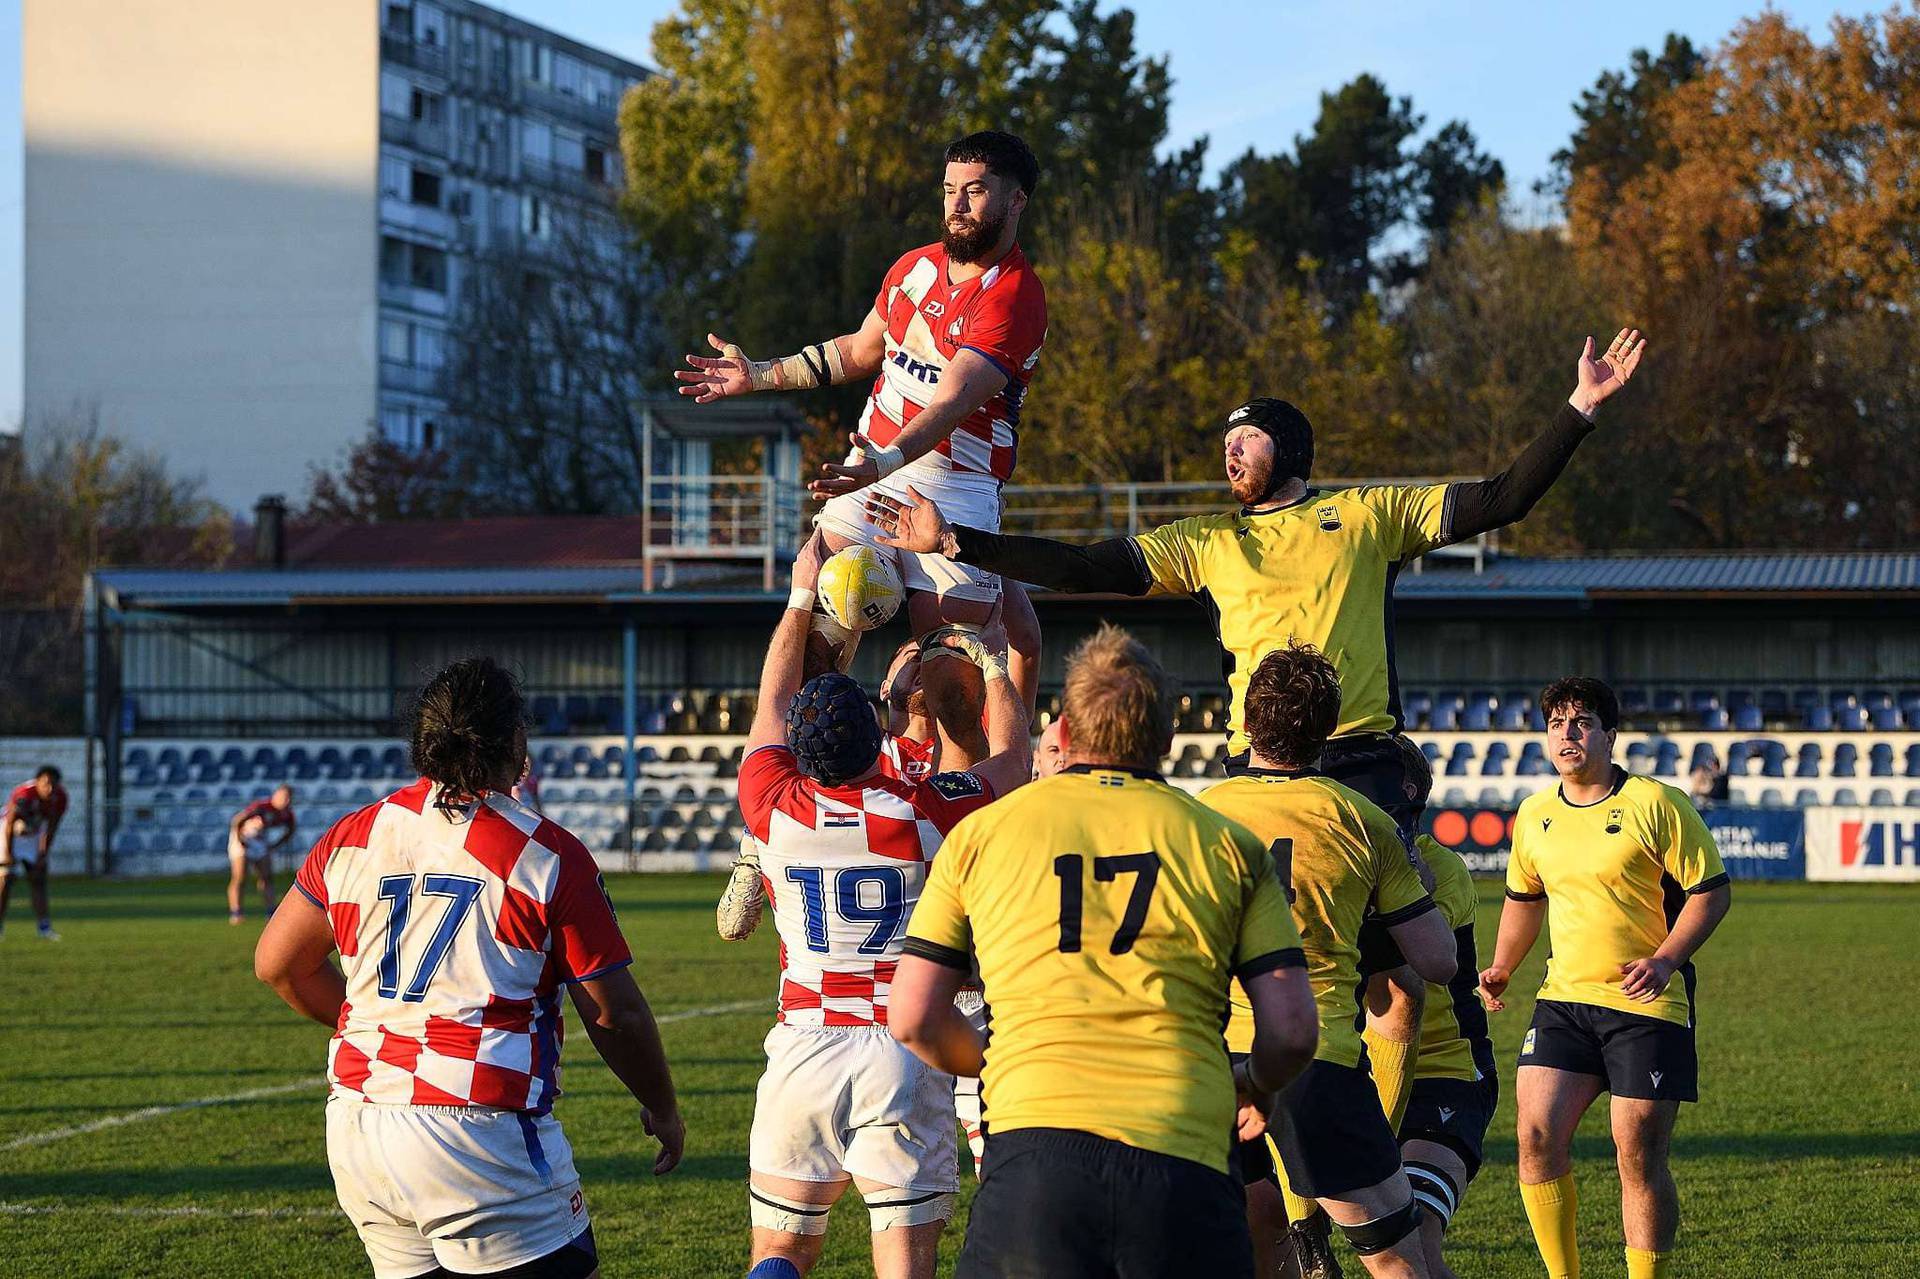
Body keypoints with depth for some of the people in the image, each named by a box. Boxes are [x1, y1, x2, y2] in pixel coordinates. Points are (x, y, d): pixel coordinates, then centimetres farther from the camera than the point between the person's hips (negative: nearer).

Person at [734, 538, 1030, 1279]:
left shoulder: (775, 808, -2)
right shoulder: (926, 812, -6)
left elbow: (772, 704, 19)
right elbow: (1010, 758, 16)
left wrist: (802, 598, 28)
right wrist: (990, 661, 30)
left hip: (803, 1048, 2)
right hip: (905, 1051, -2)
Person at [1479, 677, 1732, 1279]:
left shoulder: (1655, 804, -7)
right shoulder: (1534, 815, 10)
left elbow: (1711, 890, -5)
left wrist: (1664, 960, -17)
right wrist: (1501, 968, 17)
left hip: (1647, 1005, -4)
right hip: (1563, 999, 5)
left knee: (1639, 1159, -4)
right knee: (1537, 1134, -9)